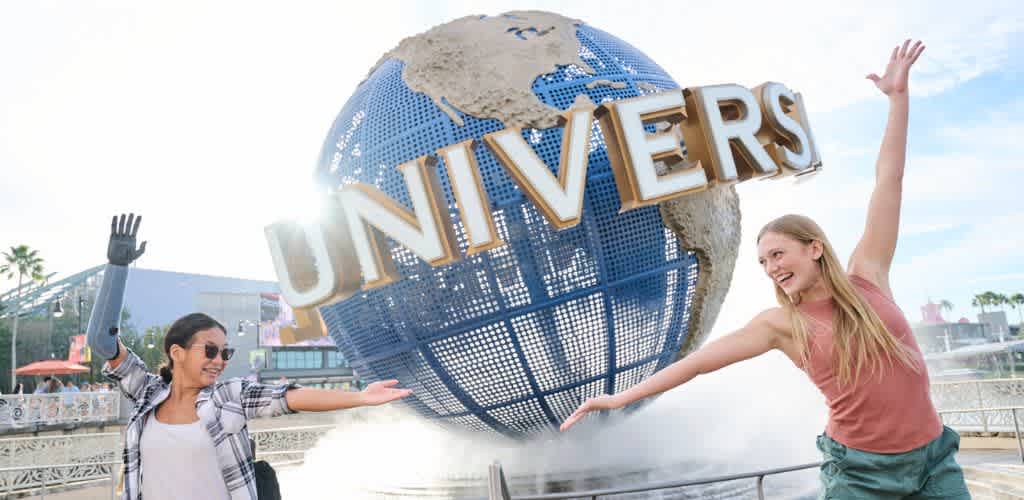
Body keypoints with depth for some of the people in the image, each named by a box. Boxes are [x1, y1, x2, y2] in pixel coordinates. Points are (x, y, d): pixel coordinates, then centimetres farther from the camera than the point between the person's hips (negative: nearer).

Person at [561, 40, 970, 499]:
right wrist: (621, 398, -15)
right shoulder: (781, 323, -6)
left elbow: (888, 180, -5)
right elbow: (699, 360, -12)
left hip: (934, 457, 2)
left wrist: (898, 96, -4)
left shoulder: (866, 277, -4)